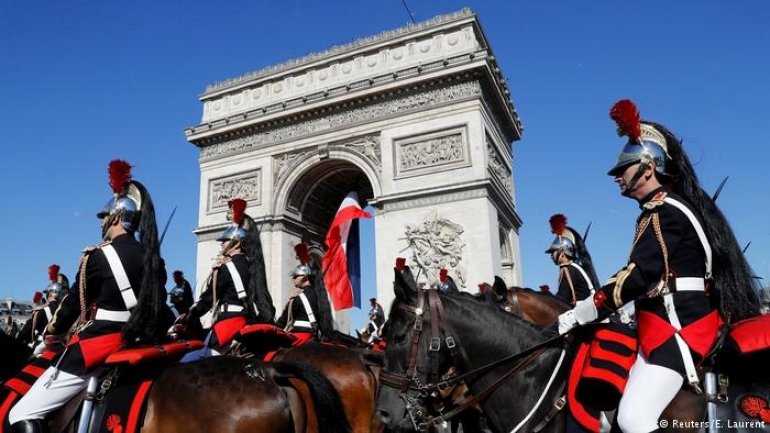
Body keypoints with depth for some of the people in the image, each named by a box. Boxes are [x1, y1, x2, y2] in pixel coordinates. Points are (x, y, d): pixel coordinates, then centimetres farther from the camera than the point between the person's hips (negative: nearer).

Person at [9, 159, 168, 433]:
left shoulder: (99, 256, -12)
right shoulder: (151, 258, 7)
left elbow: (75, 302, -1)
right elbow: (158, 305, 12)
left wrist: (52, 334, 17)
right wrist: (153, 337, 24)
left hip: (95, 348, -7)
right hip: (136, 346, 8)